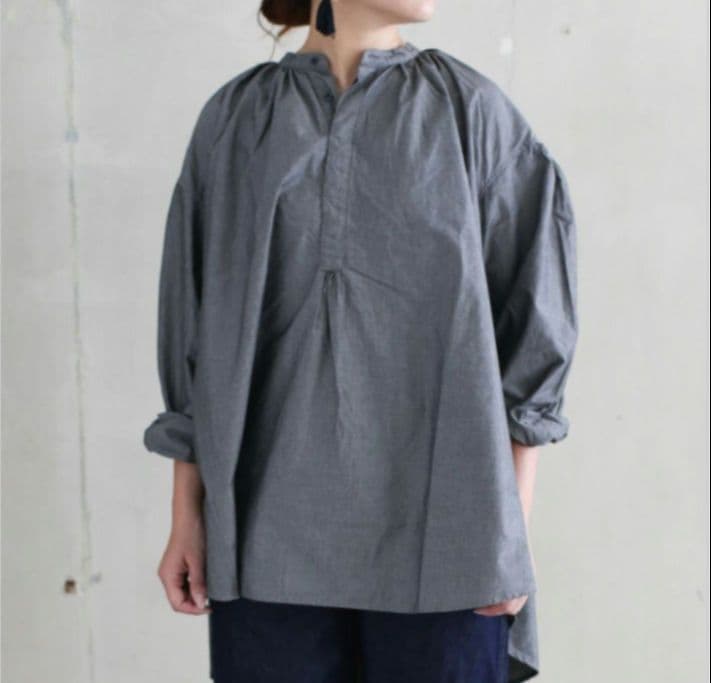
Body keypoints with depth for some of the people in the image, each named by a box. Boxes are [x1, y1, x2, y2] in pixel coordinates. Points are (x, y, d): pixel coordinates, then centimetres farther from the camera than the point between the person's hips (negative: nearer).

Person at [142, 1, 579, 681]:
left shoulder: (470, 109, 2)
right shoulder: (236, 118, 6)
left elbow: (530, 324, 1)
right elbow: (194, 322, 8)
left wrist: (512, 528, -3)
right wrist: (186, 516, 5)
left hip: (436, 526, -1)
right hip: (272, 529, 1)